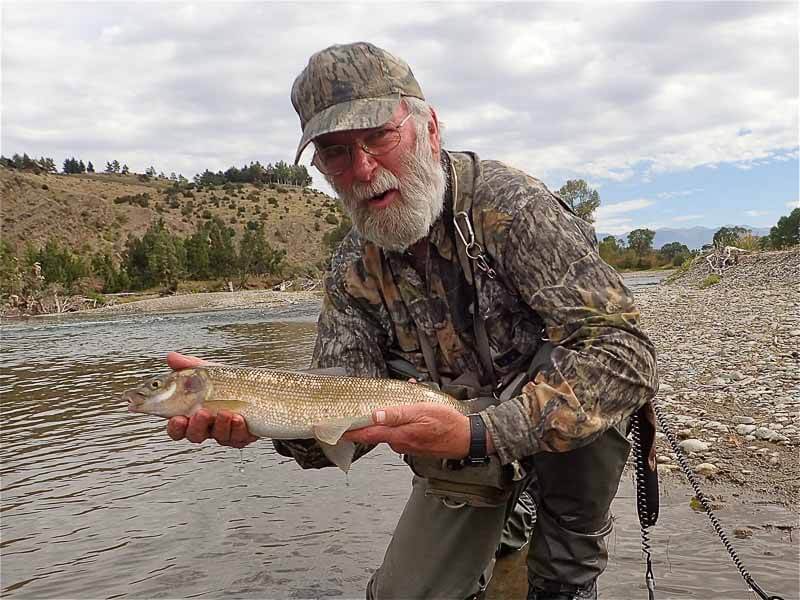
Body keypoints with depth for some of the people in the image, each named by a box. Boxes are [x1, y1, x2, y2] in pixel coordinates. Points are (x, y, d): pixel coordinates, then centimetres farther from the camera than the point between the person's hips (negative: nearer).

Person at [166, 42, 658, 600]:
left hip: (573, 447, -4)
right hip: (460, 463, 4)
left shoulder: (509, 204, -26)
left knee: (576, 376, -34)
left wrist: (479, 433, -43)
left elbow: (625, 354, -34)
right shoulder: (352, 273, -9)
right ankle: (500, 531, 29)